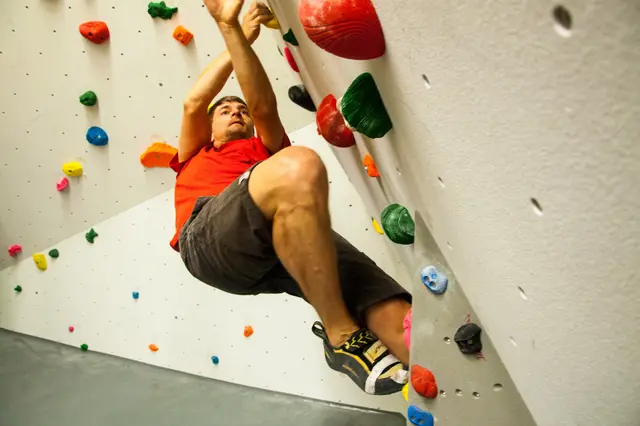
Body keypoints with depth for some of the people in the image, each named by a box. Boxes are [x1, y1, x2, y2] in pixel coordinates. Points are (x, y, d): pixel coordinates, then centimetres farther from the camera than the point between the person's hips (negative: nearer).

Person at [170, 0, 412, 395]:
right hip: (210, 237, -2)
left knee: (396, 317, -21)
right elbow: (194, 103, 24)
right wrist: (238, 39, 26)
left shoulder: (265, 150, 39)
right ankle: (342, 335, -24)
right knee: (298, 166, -34)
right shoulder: (194, 156, 41)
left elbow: (264, 106, 20)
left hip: (292, 240, 3)